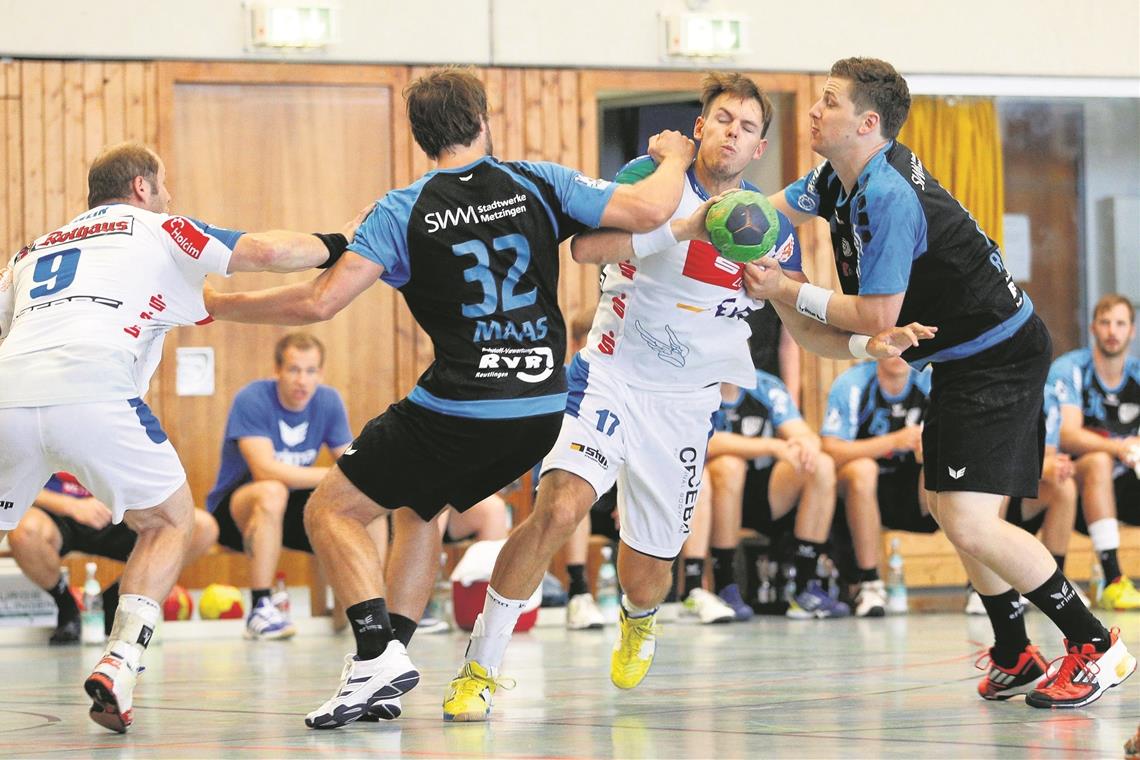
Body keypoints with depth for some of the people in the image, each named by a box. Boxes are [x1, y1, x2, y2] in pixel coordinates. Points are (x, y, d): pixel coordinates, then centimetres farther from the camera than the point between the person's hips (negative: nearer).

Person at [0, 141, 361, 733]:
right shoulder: (154, 230, 21)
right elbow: (264, 252, 11)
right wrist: (335, 244, 27)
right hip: (91, 391, -3)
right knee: (169, 523, 17)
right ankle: (118, 664, -3)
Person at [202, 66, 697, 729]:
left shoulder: (404, 211, -5)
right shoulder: (540, 183, 3)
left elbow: (319, 302, -11)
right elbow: (649, 211, -2)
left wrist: (219, 305, 2)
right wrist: (674, 160, 21)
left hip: (458, 411, -5)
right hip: (541, 408, 5)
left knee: (329, 511, 7)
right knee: (416, 508, 27)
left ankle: (378, 650, -13)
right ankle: (392, 659, 16)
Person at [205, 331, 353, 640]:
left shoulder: (328, 402, -2)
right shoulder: (252, 400, -20)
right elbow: (264, 469, -31)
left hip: (292, 511, 5)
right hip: (234, 508, -5)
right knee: (272, 492, -39)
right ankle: (260, 609, -34)